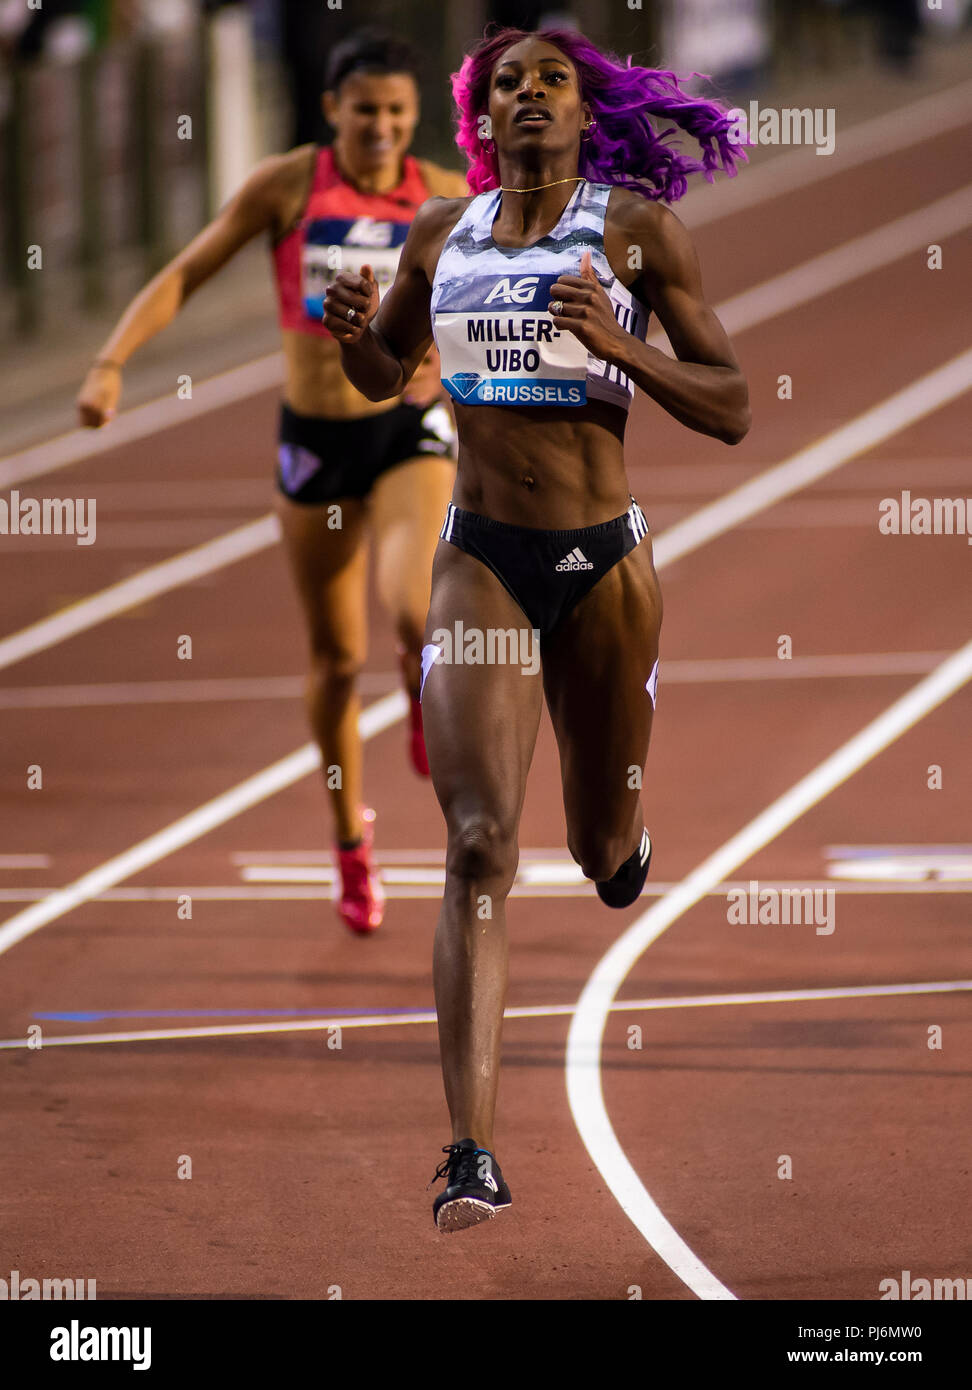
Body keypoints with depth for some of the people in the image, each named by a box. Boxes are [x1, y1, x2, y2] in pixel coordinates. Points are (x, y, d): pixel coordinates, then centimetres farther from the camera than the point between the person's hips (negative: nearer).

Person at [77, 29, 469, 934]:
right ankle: (351, 841, 31)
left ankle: (426, 702, 10)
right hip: (315, 440, 0)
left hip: (411, 432, 0)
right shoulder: (286, 186, -8)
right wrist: (111, 364, -16)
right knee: (338, 657, 10)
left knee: (415, 612, -27)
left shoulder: (443, 196, -4)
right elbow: (186, 274, -5)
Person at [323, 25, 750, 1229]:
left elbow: (731, 409, -5)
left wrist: (616, 347, -21)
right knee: (480, 846, -14)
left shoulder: (638, 228, -4)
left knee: (600, 846, 16)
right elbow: (385, 376, 21)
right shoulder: (441, 232, 6)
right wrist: (353, 330, -2)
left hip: (604, 563, 0)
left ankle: (621, 835, 59)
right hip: (480, 559, 1)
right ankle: (473, 1154, -21)